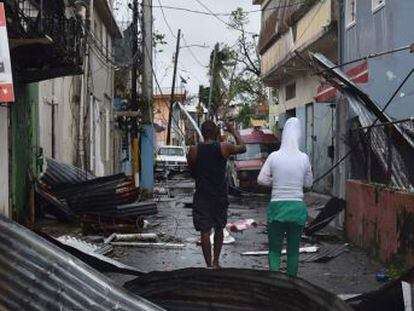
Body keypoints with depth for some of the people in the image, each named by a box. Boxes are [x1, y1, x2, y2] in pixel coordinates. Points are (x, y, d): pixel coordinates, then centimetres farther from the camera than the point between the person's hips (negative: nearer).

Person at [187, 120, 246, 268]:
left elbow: (192, 173, 6)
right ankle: (215, 262, 24)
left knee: (205, 231, 3)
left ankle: (209, 265, 3)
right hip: (220, 195, 1)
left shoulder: (193, 151, -6)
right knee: (219, 229, 18)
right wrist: (234, 132, 25)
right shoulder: (224, 148, -7)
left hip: (202, 195, -1)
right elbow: (242, 147, 13)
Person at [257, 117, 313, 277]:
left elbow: (261, 179, -4)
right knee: (293, 250, 13)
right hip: (297, 207, 1)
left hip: (277, 206, -1)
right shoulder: (304, 158, -4)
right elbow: (309, 183, 6)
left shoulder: (274, 156, -7)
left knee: (274, 249, 6)